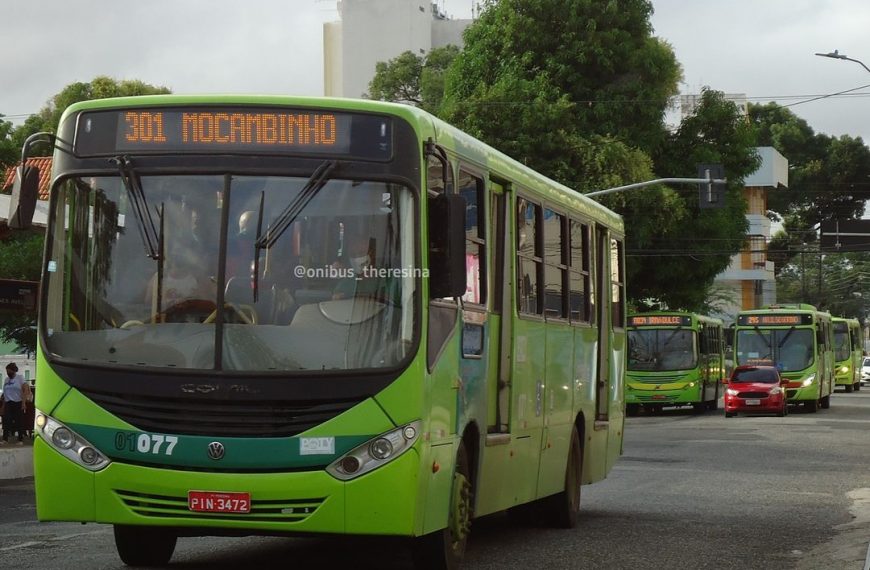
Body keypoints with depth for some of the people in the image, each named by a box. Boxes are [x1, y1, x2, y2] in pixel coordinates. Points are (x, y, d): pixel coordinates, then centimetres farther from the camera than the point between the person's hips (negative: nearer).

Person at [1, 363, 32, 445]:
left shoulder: (20, 379, -2)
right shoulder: (6, 380, 15)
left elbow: (26, 390, -9)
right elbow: (5, 393, 18)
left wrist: (24, 403, -17)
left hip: (18, 403, -5)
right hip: (8, 403, 5)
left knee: (19, 422, -1)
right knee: (6, 421, -5)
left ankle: (21, 440, 3)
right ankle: (5, 439, -6)